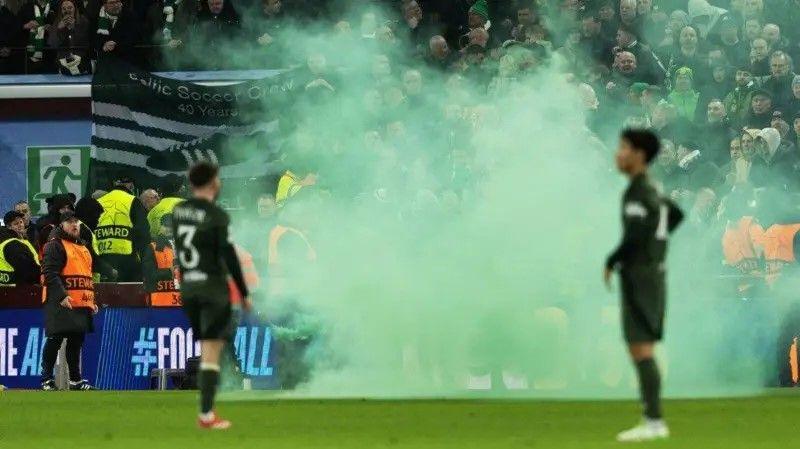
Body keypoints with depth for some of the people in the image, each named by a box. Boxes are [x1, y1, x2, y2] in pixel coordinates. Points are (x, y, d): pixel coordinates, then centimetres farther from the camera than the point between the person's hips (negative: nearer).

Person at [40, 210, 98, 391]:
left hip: (82, 304, 8)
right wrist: (62, 295, -24)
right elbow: (50, 273, -15)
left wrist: (92, 300, 23)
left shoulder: (83, 248, 23)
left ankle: (75, 380, 17)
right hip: (60, 303, -8)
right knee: (55, 339, -9)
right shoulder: (55, 246, -5)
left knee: (76, 341, 11)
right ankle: (47, 380, -5)